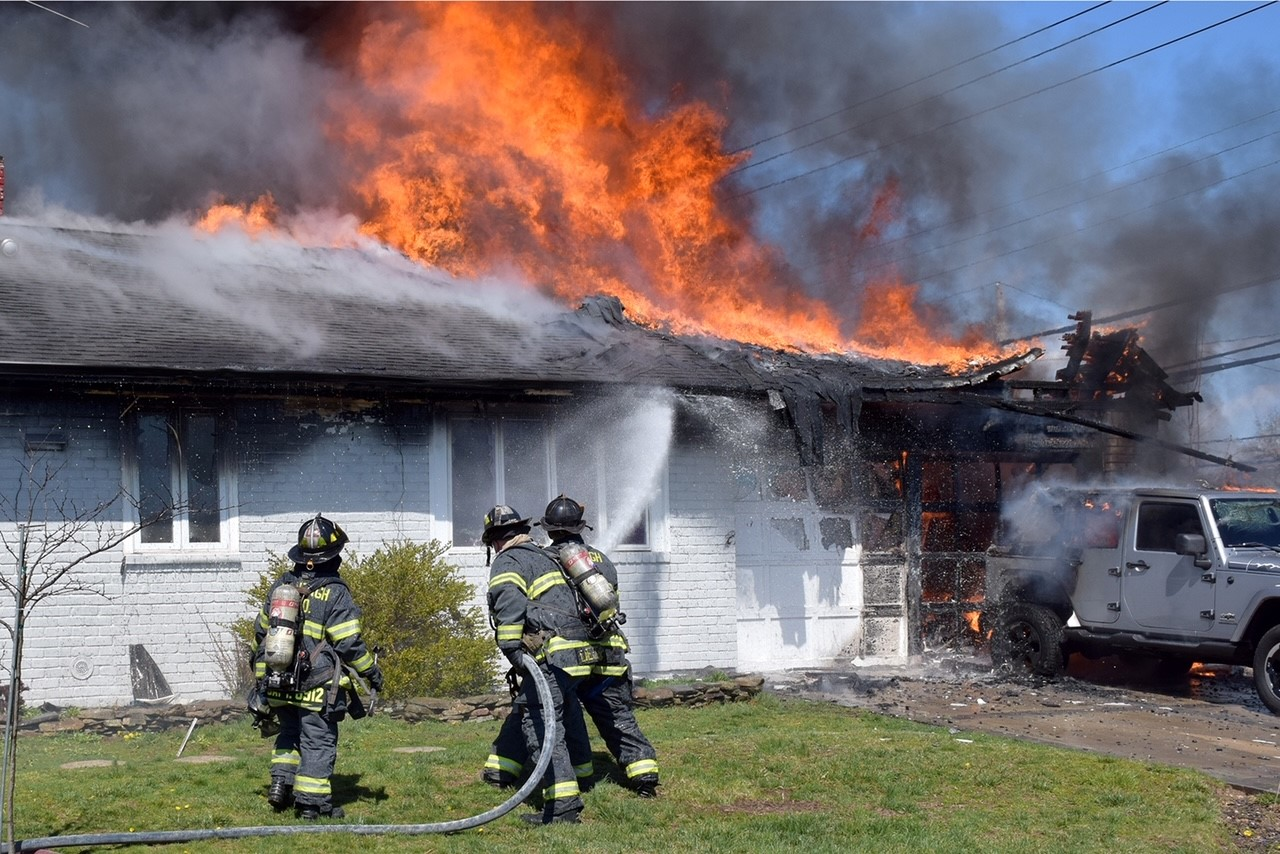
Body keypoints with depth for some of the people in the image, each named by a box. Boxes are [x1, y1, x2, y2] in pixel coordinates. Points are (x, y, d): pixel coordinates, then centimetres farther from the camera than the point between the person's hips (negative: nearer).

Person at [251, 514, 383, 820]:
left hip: (278, 686, 6)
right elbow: (349, 644, -14)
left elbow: (261, 633, 15)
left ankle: (281, 782, 12)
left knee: (290, 733, 23)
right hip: (317, 690, -5)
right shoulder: (334, 593, -13)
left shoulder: (281, 586, 6)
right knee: (318, 741, 2)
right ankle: (312, 803, 3)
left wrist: (260, 674, 28)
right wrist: (372, 672, 0)